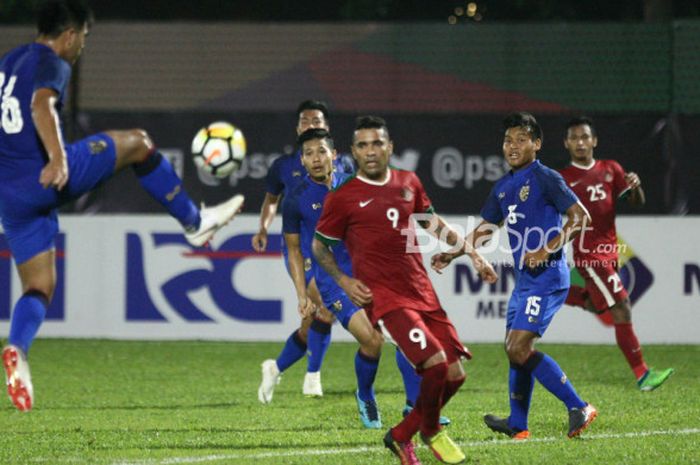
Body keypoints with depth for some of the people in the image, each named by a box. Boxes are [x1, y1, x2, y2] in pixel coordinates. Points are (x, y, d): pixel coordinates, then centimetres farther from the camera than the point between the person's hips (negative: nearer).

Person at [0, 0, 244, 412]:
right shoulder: (51, 64, -6)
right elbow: (42, 106, -26)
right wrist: (59, 158, -40)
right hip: (47, 178, -8)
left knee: (39, 288, 8)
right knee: (138, 143, 11)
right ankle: (195, 222, 21)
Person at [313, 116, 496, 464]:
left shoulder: (409, 183, 10)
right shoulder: (342, 198, -4)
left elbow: (432, 222, 26)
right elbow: (319, 245, 6)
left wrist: (472, 253, 21)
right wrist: (344, 281, -8)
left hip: (422, 292, 6)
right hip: (383, 298, -6)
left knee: (455, 374, 2)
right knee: (435, 363, -21)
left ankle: (401, 436, 22)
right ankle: (431, 432, 6)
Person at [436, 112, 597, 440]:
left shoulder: (545, 178, -10)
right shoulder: (503, 187, 14)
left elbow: (579, 216, -15)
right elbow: (485, 230, 25)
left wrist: (548, 250, -22)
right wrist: (452, 254, 18)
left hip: (546, 278, -9)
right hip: (524, 278, 9)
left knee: (519, 349, -16)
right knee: (514, 349, 13)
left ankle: (578, 408, -15)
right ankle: (517, 425, 25)